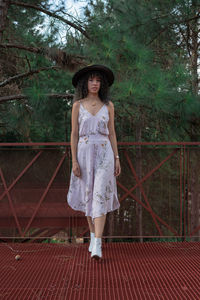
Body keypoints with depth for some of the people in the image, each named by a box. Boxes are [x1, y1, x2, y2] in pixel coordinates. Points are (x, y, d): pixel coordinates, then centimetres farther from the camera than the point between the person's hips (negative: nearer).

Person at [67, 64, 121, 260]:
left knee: (100, 197, -12)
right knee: (88, 196, 10)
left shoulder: (108, 105, 6)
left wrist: (117, 159, 3)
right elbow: (74, 134, 2)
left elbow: (111, 133, 9)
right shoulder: (78, 105, 4)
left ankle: (97, 246, -16)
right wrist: (74, 161, -6)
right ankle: (93, 235, 29)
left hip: (104, 154, -1)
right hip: (84, 154, 1)